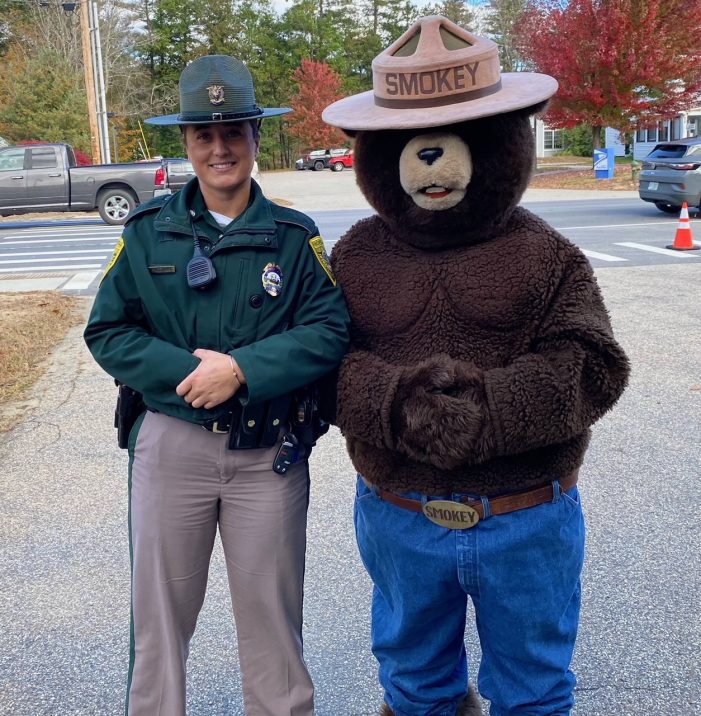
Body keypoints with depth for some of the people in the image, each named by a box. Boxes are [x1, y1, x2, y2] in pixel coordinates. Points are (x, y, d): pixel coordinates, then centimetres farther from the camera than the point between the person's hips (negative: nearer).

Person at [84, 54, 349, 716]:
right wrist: (188, 371, -17)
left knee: (270, 614, 15)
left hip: (270, 454, 0)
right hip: (169, 445, 1)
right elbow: (107, 330, -1)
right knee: (159, 611, 16)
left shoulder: (294, 236, -1)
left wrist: (241, 369, -22)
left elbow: (330, 330, -10)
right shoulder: (148, 230, 1)